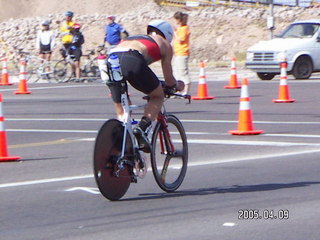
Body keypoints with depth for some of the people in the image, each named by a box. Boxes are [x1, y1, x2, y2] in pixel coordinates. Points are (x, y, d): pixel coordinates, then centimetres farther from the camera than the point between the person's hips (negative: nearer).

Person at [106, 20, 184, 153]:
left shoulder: (131, 38, 41)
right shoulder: (165, 44, 28)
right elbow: (169, 79, 28)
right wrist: (177, 85, 52)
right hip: (132, 61, -5)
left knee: (121, 112, 20)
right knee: (158, 96, 19)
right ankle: (142, 129, -4)